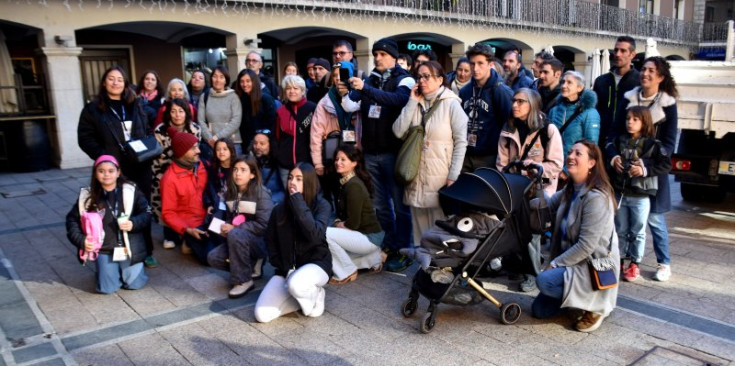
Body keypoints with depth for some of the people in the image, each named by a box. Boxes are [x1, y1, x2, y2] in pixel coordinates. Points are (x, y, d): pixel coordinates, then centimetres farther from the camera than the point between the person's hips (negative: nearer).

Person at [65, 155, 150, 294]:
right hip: (104, 249, 1)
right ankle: (104, 271, 31)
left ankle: (128, 268, 29)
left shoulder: (131, 191, -5)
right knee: (107, 288, -3)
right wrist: (81, 241, -5)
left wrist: (133, 224, -23)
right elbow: (72, 220, 8)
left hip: (129, 247, -1)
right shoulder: (87, 196, 0)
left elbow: (146, 214, -3)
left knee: (134, 284, -5)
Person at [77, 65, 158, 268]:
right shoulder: (93, 108, 2)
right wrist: (103, 157, -16)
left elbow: (147, 132, 19)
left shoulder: (136, 105, 15)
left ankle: (146, 252, 17)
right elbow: (85, 138, -3)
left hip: (140, 167, 3)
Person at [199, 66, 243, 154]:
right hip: (211, 144, 1)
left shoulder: (233, 96, 1)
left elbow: (236, 122, -6)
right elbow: (201, 121, 4)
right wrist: (210, 138, -10)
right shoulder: (205, 97, 8)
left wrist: (218, 137, -12)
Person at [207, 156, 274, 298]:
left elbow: (263, 225, -21)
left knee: (235, 234, -35)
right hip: (238, 241, 7)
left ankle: (244, 281, -22)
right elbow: (228, 217, 15)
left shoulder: (261, 193, -15)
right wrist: (225, 227, -9)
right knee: (213, 257, -16)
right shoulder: (230, 193, 5)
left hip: (260, 241, -6)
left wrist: (235, 228, -22)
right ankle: (252, 265, 3)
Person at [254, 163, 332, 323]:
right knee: (262, 315, -14)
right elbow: (270, 241, 13)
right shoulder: (280, 209, 2)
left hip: (316, 264, -4)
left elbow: (315, 235, -27)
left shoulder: (322, 205, -9)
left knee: (295, 284, -39)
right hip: (286, 268, 4)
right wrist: (284, 268, -2)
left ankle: (315, 295, -2)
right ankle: (304, 297, 9)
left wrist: (299, 202, -24)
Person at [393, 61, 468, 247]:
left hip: (441, 176, -4)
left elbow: (461, 142, -7)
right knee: (420, 224, 11)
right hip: (417, 176, 5)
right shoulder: (414, 103, 10)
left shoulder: (451, 104, -5)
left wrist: (453, 176, -12)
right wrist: (413, 102, -5)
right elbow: (398, 132, -3)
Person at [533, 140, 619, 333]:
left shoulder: (596, 198, -24)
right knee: (539, 310, 6)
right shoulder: (569, 191, 4)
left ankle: (595, 306, -6)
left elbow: (586, 246, -26)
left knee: (544, 280, -29)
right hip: (574, 262, 8)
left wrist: (555, 264, -18)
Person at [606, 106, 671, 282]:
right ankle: (619, 260, 25)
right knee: (620, 230, 14)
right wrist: (613, 159, -6)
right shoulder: (619, 140, 4)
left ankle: (635, 264, 18)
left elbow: (666, 165, -9)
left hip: (640, 196, -3)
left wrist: (645, 170, -18)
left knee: (637, 232, 7)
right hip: (620, 193, 3)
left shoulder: (653, 144, -6)